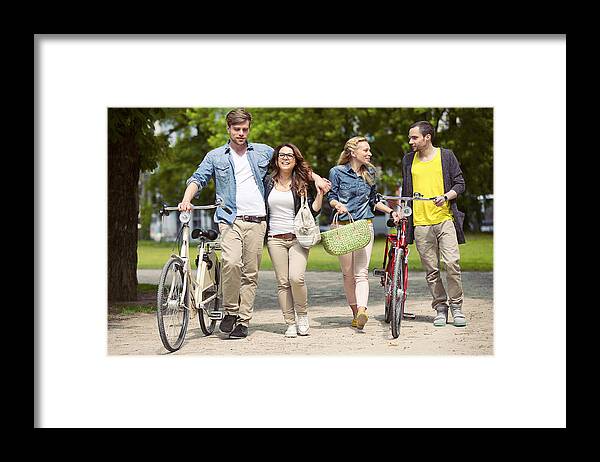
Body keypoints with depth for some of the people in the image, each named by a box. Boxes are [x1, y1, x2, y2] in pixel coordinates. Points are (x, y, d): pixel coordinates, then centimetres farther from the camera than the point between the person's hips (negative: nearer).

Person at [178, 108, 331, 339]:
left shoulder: (263, 151, 14)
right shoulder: (215, 156, 10)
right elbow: (198, 178, 1)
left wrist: (316, 177, 17)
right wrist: (186, 199, -18)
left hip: (256, 220, 2)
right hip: (230, 219, -2)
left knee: (251, 273, 1)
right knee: (231, 262, -24)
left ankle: (243, 321, 9)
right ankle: (230, 311, -7)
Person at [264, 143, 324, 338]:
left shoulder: (301, 184, 6)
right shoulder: (268, 181, 9)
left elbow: (312, 211, 3)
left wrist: (320, 193, -7)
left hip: (298, 238, -2)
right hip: (275, 239, 2)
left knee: (296, 278, -17)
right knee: (283, 282, -1)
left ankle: (302, 315, 6)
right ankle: (290, 323, 7)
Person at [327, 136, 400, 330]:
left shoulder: (370, 172, 14)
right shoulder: (337, 172, 2)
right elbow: (331, 197, 2)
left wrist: (391, 211, 13)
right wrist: (337, 204, -20)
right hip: (343, 226, -2)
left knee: (361, 273, -13)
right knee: (348, 273, 2)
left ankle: (362, 311, -27)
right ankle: (355, 312, 12)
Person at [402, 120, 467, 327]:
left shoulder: (446, 155, 6)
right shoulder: (408, 160, 15)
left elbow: (460, 184, 5)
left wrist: (445, 196, -13)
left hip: (445, 219, -3)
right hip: (420, 223, 3)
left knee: (452, 263, -12)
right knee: (431, 270, 2)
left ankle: (456, 307, 0)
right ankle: (440, 308, 12)